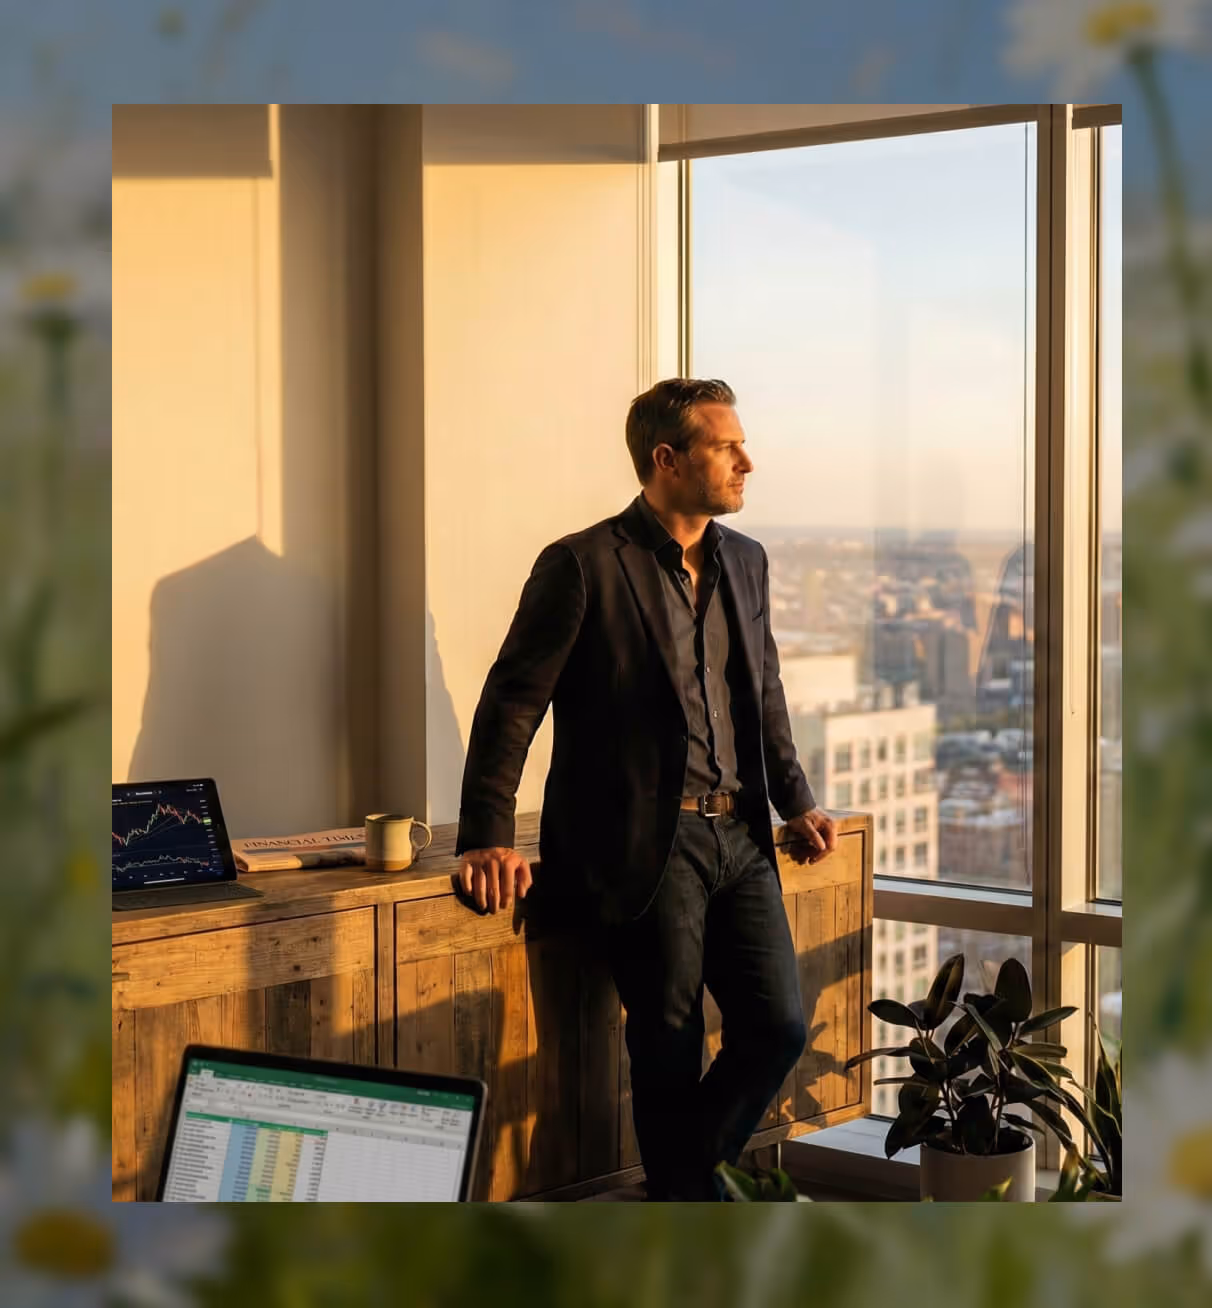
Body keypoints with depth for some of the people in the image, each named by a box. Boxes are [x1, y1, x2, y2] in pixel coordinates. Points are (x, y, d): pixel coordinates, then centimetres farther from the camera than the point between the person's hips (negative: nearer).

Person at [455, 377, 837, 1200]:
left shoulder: (745, 561, 13)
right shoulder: (583, 566, -8)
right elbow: (512, 705, -9)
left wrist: (796, 801, 14)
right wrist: (488, 840, -15)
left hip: (738, 836, 6)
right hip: (642, 844, -6)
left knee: (780, 1027, 2)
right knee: (671, 1046, 1)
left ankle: (688, 1174, 27)